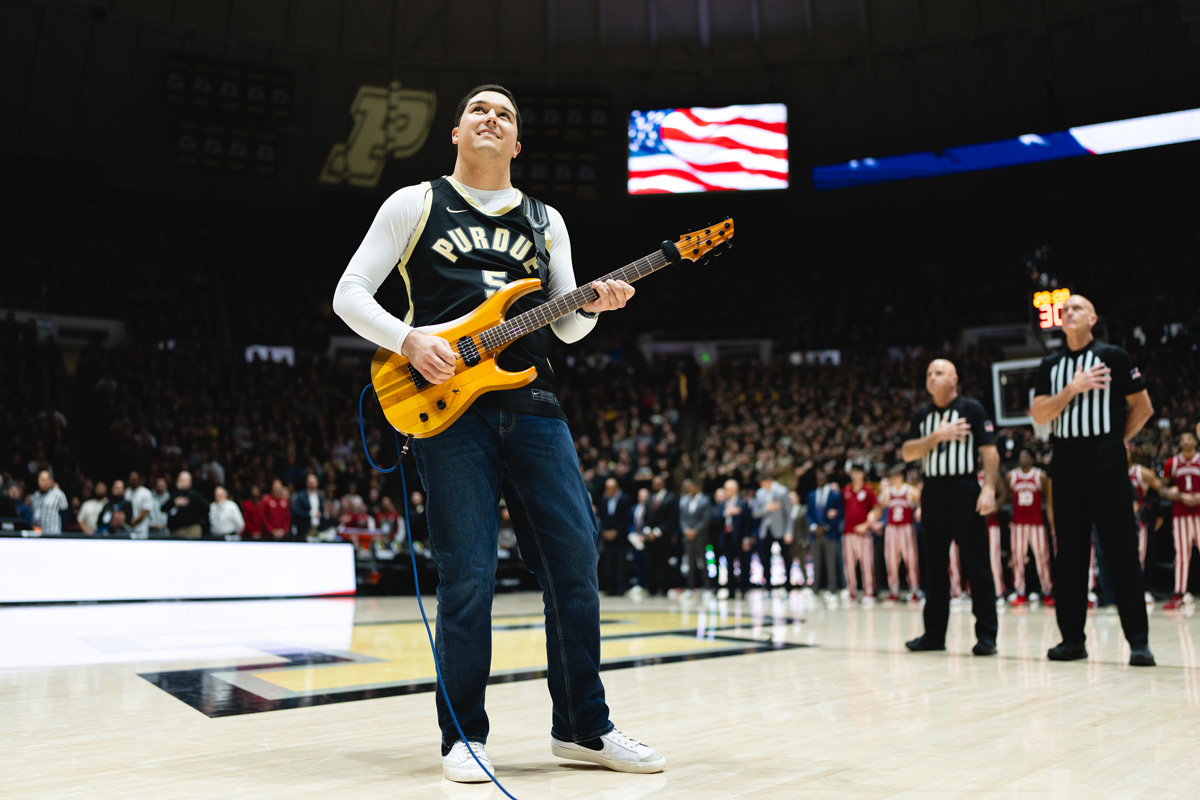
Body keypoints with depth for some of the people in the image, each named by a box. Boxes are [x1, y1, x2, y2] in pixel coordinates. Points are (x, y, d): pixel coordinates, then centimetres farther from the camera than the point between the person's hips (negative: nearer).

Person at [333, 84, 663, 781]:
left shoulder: (544, 220, 21)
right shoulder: (415, 204, 11)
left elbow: (566, 327, 18)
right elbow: (350, 293, 5)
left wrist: (594, 304, -4)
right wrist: (410, 340, -12)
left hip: (533, 405, 4)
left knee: (576, 562, 1)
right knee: (469, 579, -5)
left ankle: (583, 727, 16)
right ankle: (465, 737, 12)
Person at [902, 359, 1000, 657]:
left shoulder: (971, 408, 0)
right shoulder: (921, 415, 13)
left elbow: (990, 451, -5)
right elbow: (907, 453, 4)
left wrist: (989, 489, -16)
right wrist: (936, 437, -10)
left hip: (964, 490, -4)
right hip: (933, 492, 5)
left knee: (976, 564, -3)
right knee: (935, 565, 8)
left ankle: (986, 634, 2)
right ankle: (934, 633, 15)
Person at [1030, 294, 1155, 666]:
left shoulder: (1113, 356, 2)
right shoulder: (1050, 364, 12)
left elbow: (1143, 406, 4)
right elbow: (1039, 415, 1)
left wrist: (1118, 440, 3)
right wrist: (1072, 389, -10)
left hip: (1105, 460, -4)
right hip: (1065, 461, 4)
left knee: (1121, 550, -5)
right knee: (1069, 554, 5)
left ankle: (1138, 641, 0)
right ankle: (1072, 638, 11)